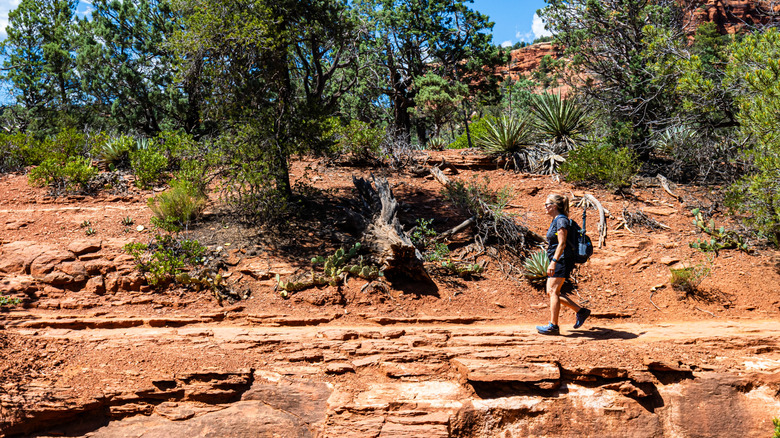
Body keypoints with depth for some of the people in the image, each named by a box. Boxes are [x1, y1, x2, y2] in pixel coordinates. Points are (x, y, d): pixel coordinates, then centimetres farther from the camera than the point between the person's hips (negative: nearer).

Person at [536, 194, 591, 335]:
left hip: (562, 260, -10)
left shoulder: (561, 220, -13)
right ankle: (581, 311, 14)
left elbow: (562, 244, -21)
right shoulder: (556, 220, 17)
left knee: (553, 291, -9)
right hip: (558, 261, 10)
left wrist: (553, 262, -26)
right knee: (551, 292, 9)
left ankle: (553, 326, -6)